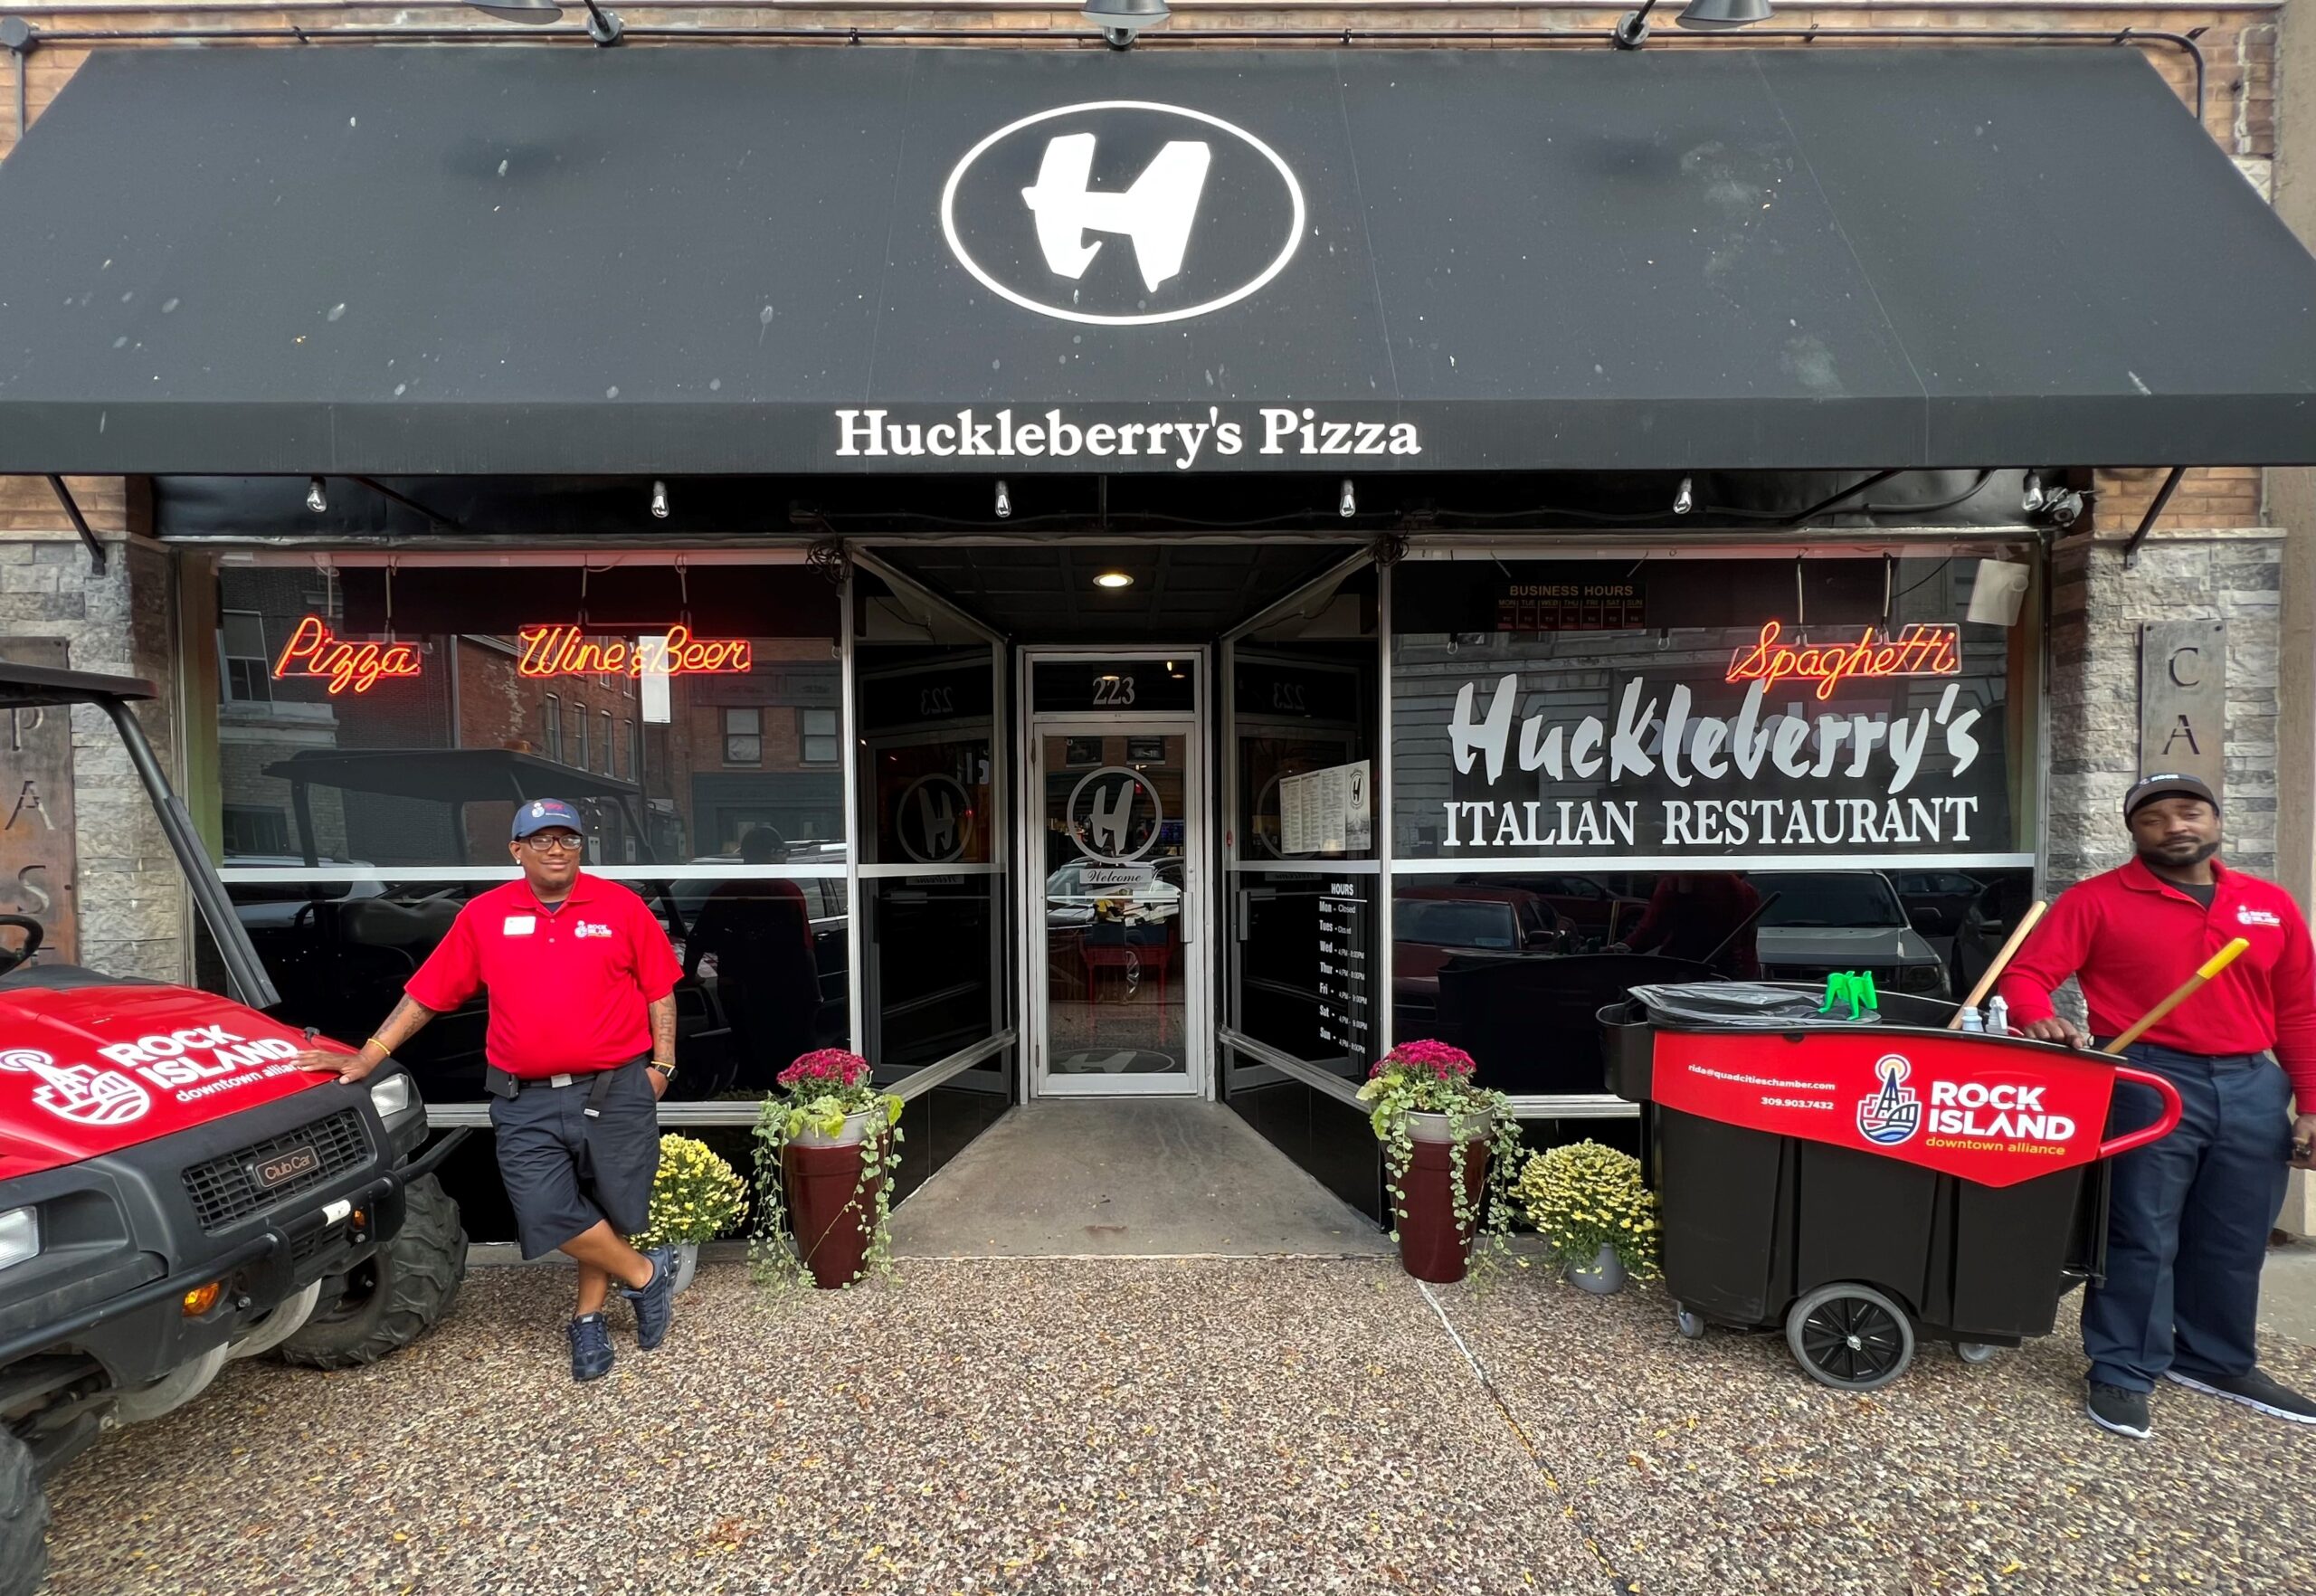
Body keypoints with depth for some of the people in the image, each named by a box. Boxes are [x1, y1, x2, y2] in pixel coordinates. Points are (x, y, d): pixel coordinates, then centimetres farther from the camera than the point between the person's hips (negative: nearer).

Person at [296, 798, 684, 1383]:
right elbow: (425, 994, 9)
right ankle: (646, 1275, 14)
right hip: (527, 1102, 1)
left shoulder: (620, 906, -1)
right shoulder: (484, 916, 4)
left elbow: (660, 990, 3)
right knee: (546, 1211, -9)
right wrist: (368, 1056, 3)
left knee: (608, 1213, 9)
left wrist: (661, 1064, -1)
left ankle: (589, 1319, 33)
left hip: (615, 1093, -1)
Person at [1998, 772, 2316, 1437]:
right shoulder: (2097, 901, -4)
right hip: (2150, 1083, -5)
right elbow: (2025, 973, -8)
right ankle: (2122, 1373, 9)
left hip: (2252, 1088, 5)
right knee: (2141, 1237, -1)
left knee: (2233, 1243, 16)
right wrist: (2037, 1017, -29)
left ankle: (2218, 1363, 33)